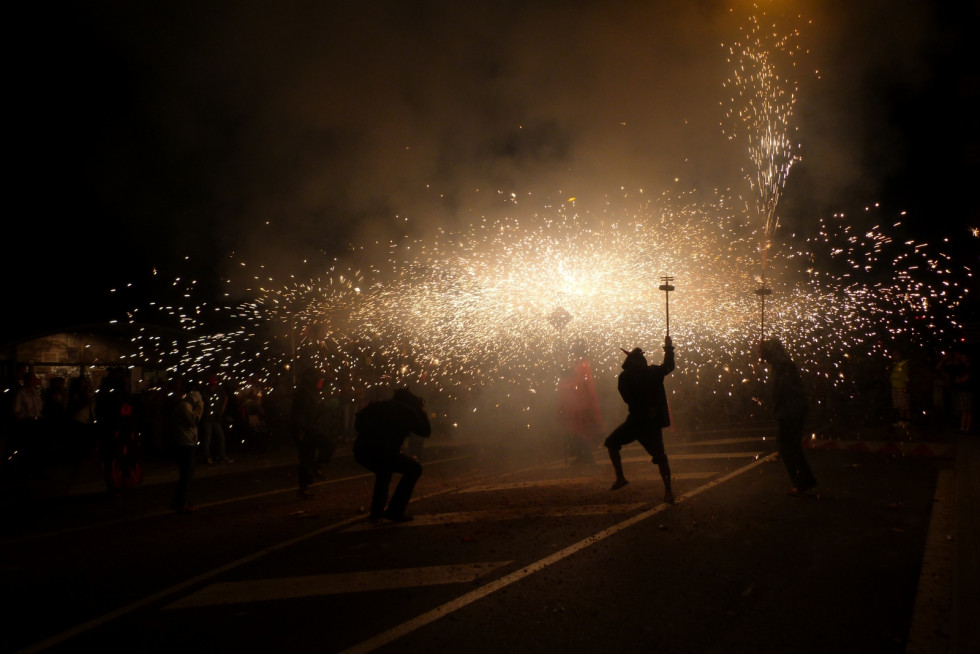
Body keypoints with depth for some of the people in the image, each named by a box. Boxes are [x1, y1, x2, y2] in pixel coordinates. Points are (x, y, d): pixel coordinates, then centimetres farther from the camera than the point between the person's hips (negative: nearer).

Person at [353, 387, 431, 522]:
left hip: (360, 451, 7)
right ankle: (395, 512, 4)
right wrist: (422, 411, 23)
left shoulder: (379, 405, 24)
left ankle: (376, 511, 31)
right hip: (380, 453, -7)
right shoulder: (407, 411, 7)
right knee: (414, 468, 8)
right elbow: (426, 431, 12)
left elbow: (358, 421, 30)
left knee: (384, 470, 36)